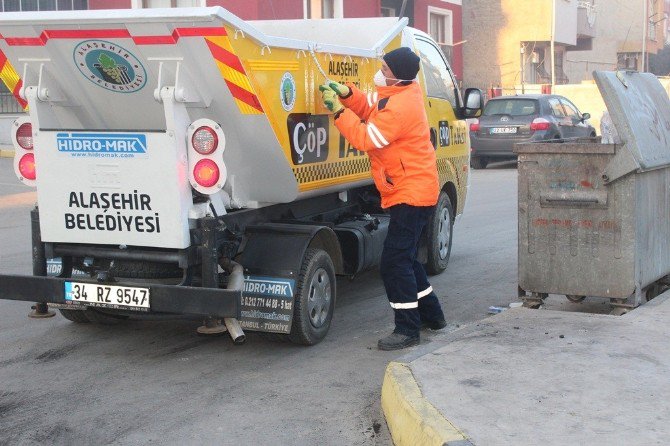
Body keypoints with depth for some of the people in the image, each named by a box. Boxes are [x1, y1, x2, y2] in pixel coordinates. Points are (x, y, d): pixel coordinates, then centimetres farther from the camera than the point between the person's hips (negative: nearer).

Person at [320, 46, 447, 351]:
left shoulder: (401, 106, -24)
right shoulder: (404, 92, 7)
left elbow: (366, 139, -22)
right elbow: (370, 108, 15)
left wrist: (338, 110, -17)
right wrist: (347, 94, -3)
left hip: (411, 194, -11)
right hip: (411, 192, 11)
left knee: (395, 262, -11)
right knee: (405, 257, 20)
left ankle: (407, 329, -5)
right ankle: (431, 315, 32)